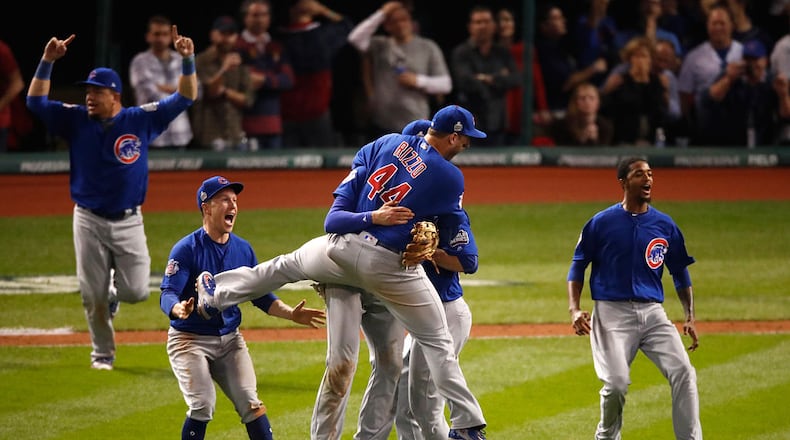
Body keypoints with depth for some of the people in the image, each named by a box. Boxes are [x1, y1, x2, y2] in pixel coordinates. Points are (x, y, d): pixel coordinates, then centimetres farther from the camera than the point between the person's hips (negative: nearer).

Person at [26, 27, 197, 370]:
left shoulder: (141, 120, -3)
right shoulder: (77, 120, -1)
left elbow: (184, 98, -5)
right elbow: (35, 101, -5)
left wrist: (188, 60, -20)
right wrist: (47, 61, -17)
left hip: (128, 222, -1)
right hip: (88, 221, 1)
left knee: (136, 291, -6)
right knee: (93, 296, 4)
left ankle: (116, 288, 29)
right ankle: (102, 354, 21)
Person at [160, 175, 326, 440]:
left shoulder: (243, 249, 4)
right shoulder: (187, 249, -15)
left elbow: (261, 296, 12)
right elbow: (167, 294, -23)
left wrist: (291, 314, -4)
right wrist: (178, 309, -46)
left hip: (230, 339, 5)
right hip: (190, 339, -5)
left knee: (251, 404, -5)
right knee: (202, 406, -18)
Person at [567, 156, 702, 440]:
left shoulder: (665, 225, 8)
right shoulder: (601, 223, 1)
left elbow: (680, 273, 17)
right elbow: (578, 266, 7)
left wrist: (689, 318, 8)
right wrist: (574, 308, -6)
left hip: (652, 313, 3)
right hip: (612, 313, -3)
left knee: (683, 373, -14)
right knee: (616, 384, -14)